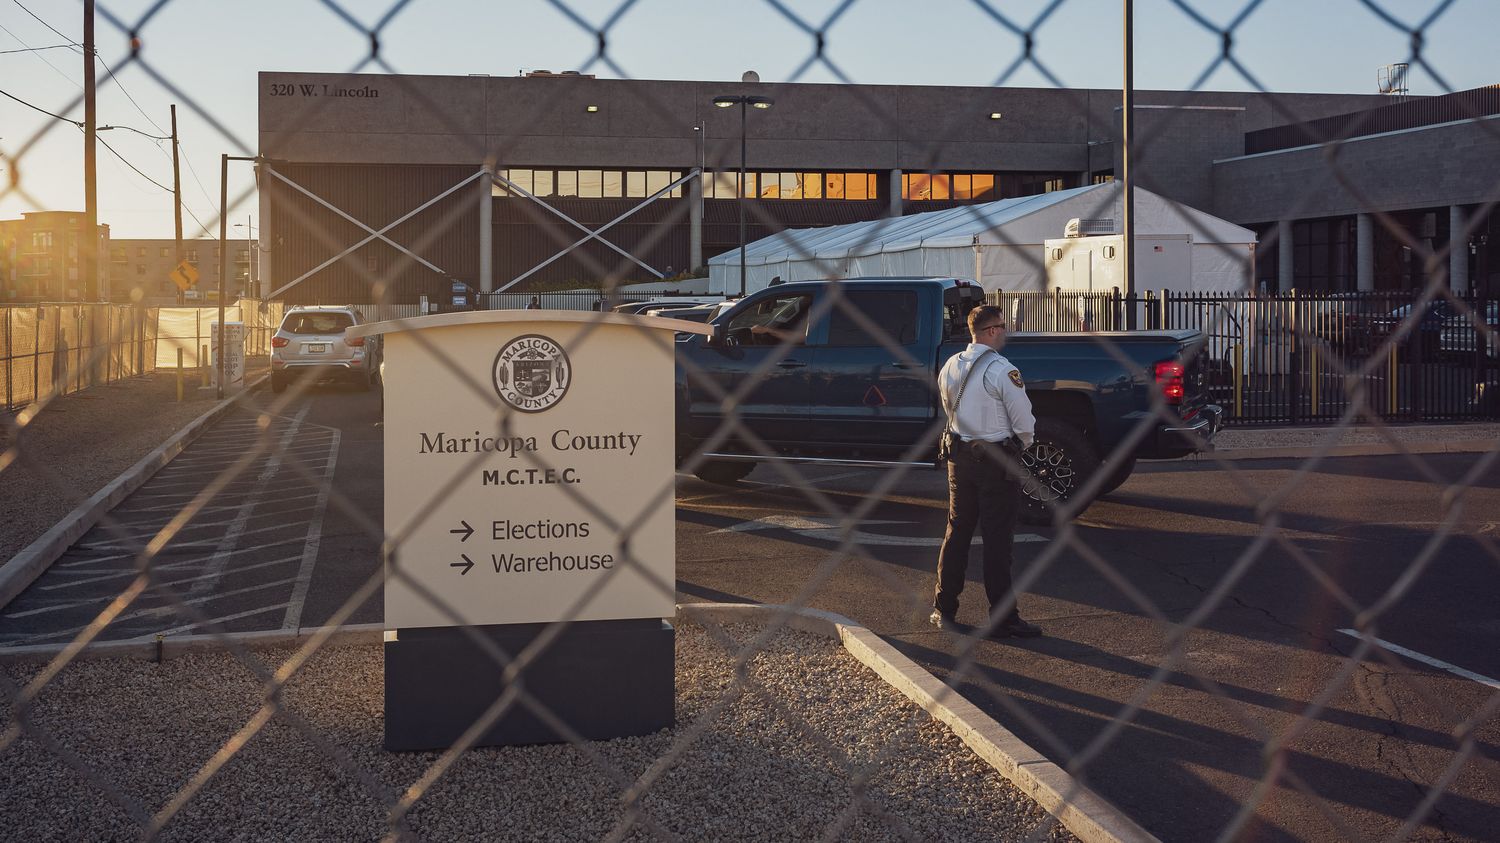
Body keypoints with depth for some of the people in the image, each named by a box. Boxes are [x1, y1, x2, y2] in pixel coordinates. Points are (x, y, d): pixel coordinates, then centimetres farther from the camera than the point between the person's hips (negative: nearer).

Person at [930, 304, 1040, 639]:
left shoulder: (949, 367, 5)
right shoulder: (1003, 371, -16)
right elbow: (1024, 423, -13)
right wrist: (1022, 445, 7)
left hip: (959, 457, 6)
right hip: (997, 461, -6)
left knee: (957, 532, 14)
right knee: (997, 540, -1)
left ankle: (944, 610, 20)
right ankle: (1003, 618, 3)